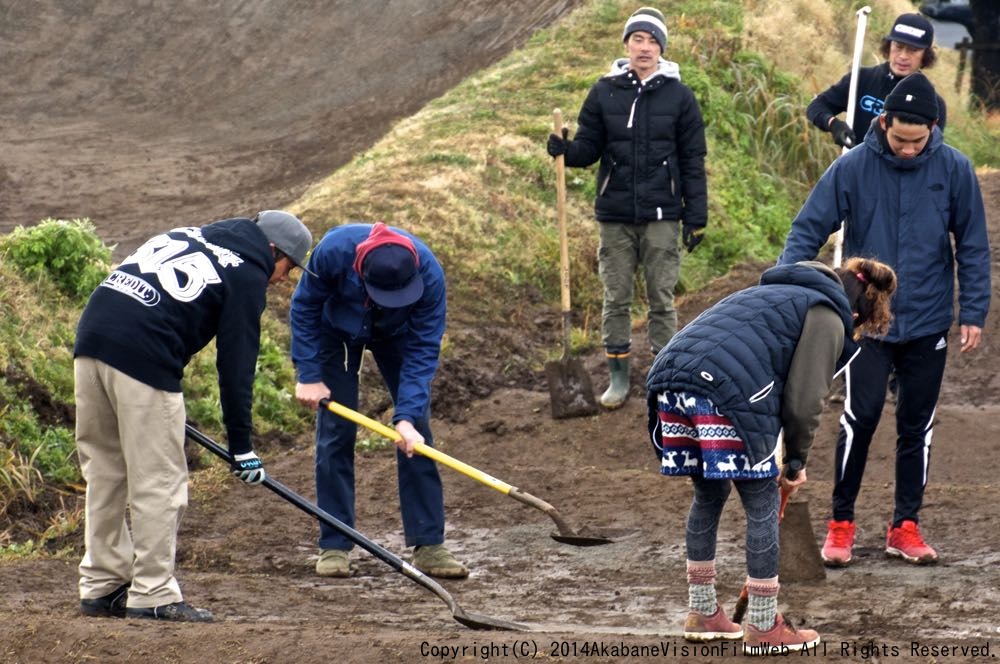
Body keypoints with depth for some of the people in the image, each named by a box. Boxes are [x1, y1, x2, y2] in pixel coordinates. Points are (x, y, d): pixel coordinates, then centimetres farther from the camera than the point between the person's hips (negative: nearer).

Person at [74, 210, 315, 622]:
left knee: (104, 471, 16)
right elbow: (235, 366, 0)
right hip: (142, 356, -8)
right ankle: (152, 596, 0)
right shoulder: (247, 275, 4)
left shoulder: (190, 238, 27)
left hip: (90, 340, 8)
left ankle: (101, 587, 22)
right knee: (159, 480, -1)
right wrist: (242, 448, 4)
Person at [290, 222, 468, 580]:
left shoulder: (429, 274, -37)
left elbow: (423, 350, -29)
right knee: (335, 432, -5)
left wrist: (407, 416, -36)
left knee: (416, 432, -6)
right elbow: (304, 308, -20)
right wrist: (309, 376, -20)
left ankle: (428, 545, -3)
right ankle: (334, 546, 2)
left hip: (395, 335, 1)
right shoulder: (333, 251, -39)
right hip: (336, 332, -1)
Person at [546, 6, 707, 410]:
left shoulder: (679, 96, 0)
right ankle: (618, 377, 15)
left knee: (661, 299, 3)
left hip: (661, 217, -2)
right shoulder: (605, 93, 4)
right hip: (615, 215, 2)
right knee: (616, 299, 7)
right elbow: (590, 148, 7)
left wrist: (696, 218, -2)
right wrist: (566, 150, -16)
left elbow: (693, 161, 1)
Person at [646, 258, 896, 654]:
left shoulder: (779, 293, 35)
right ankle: (764, 629, 12)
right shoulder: (828, 317, 11)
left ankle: (702, 614, 31)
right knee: (762, 507, 6)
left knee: (709, 496, 24)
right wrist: (797, 460, 17)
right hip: (727, 391, -8)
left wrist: (780, 457, 33)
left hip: (671, 373, 8)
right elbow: (803, 401, 2)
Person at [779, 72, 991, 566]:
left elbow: (972, 245, 2)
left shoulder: (953, 170, -4)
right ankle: (841, 523, 1)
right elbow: (809, 228, -7)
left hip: (928, 323, 2)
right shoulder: (852, 168, -9)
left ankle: (906, 526, 19)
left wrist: (974, 312, -1)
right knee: (861, 414, -11)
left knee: (917, 425, 8)